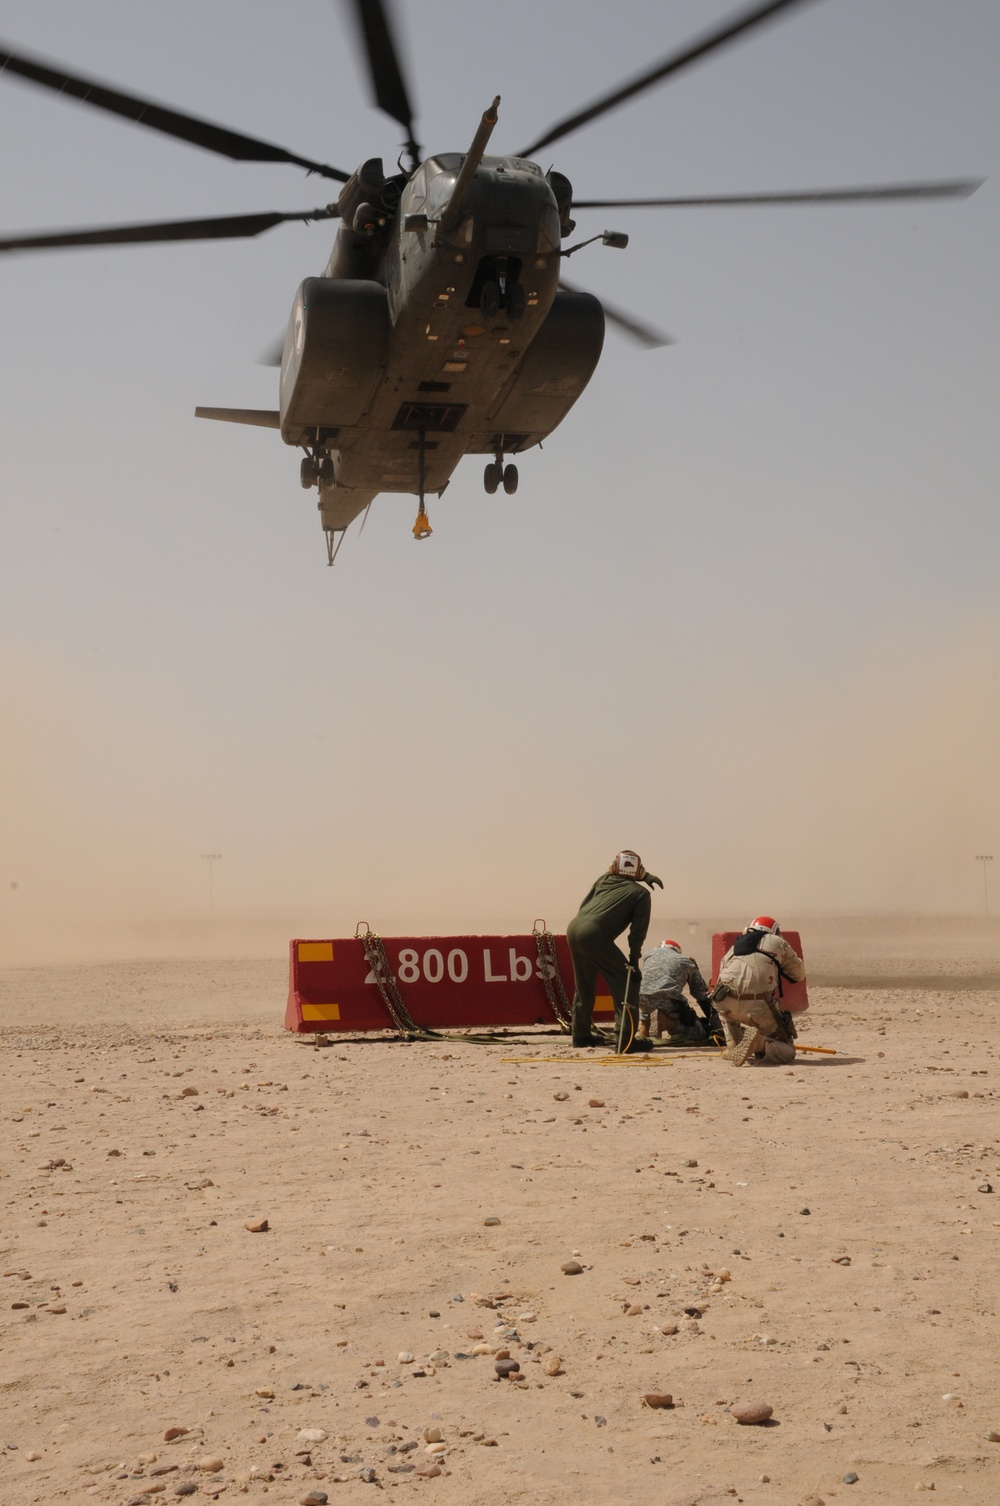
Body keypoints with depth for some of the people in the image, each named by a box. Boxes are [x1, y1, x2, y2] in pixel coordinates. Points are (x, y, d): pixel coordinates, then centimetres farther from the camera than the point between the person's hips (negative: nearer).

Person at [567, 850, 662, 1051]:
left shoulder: (604, 880, 22)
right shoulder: (640, 893, 7)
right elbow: (638, 930, 4)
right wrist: (634, 960, 7)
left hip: (574, 928, 7)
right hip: (594, 935, -7)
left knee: (584, 985, 23)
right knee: (627, 982, -2)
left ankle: (581, 1034, 32)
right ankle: (626, 1037, -10)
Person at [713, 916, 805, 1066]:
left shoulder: (736, 944, 28)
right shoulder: (777, 942, 20)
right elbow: (799, 974, 28)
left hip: (726, 1003, 3)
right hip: (759, 1007, -3)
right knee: (787, 1052, 13)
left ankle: (732, 1046, 21)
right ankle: (759, 1044, -18)